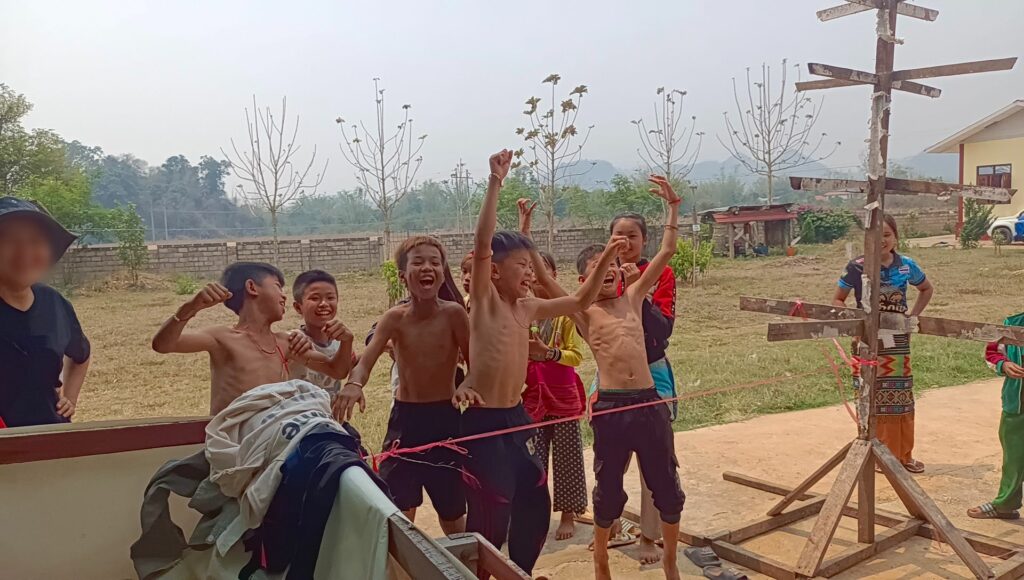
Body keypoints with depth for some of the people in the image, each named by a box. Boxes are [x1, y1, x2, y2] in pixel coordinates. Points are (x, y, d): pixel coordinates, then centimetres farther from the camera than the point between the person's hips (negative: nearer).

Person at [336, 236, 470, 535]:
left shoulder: (453, 313, -13)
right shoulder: (395, 318, -10)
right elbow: (366, 360, -22)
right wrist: (354, 384, -43)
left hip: (445, 419, -1)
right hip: (405, 418, 1)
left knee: (453, 511, 16)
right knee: (398, 512, 3)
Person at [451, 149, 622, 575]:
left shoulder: (527, 307, 9)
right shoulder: (485, 300, -10)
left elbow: (580, 302, 18)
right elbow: (482, 243, -24)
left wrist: (604, 262, 8)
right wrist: (496, 181, -28)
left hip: (516, 419, 8)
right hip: (484, 422, -8)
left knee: (536, 506, 15)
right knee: (490, 519, -2)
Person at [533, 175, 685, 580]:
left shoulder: (632, 297, 12)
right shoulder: (582, 311, 3)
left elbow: (666, 253, 14)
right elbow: (542, 276, -8)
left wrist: (673, 206, 13)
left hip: (650, 403, 3)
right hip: (610, 407, -3)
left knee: (667, 486, 12)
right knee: (609, 488, 10)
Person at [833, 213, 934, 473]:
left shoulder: (907, 265, -1)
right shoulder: (857, 267, -10)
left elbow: (927, 289, 18)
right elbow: (837, 300, 0)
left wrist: (913, 316, 8)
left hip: (897, 341, 3)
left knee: (901, 399, 9)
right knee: (873, 400, 3)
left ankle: (903, 455, 24)